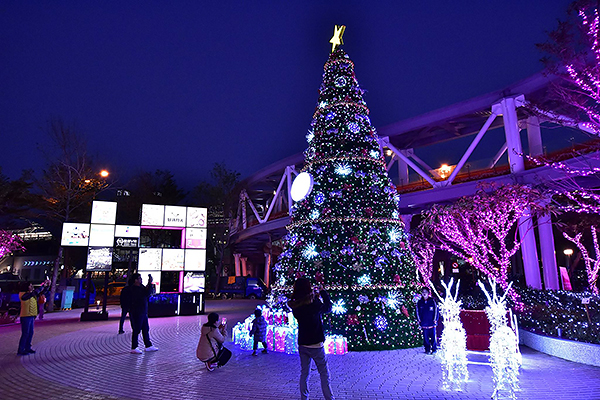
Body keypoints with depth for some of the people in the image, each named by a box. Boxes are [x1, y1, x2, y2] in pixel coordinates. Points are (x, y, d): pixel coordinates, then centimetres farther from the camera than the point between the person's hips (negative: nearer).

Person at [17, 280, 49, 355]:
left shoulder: (32, 294, 11)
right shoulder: (23, 295, -14)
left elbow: (42, 292, 17)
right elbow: (35, 292, -27)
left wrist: (47, 285, 1)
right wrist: (43, 285, -21)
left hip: (31, 316, 9)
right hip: (26, 316, -9)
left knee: (30, 333, 13)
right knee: (25, 334, -5)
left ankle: (27, 348, 22)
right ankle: (20, 350, 3)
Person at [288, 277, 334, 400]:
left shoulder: (295, 306, -5)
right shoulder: (313, 303, -21)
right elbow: (327, 308, -3)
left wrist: (315, 296, 12)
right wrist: (323, 293, 8)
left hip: (302, 344, 5)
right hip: (315, 344, -5)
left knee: (304, 373, 16)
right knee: (324, 374, 8)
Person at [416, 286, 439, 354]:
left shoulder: (432, 301, 1)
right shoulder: (419, 302, 6)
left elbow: (436, 311, 4)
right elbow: (417, 312, 11)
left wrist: (435, 320, -1)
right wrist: (419, 321, 4)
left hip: (432, 324, -1)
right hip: (424, 324, 1)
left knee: (433, 337, 1)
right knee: (426, 338, 4)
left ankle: (434, 349, 15)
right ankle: (427, 350, 15)